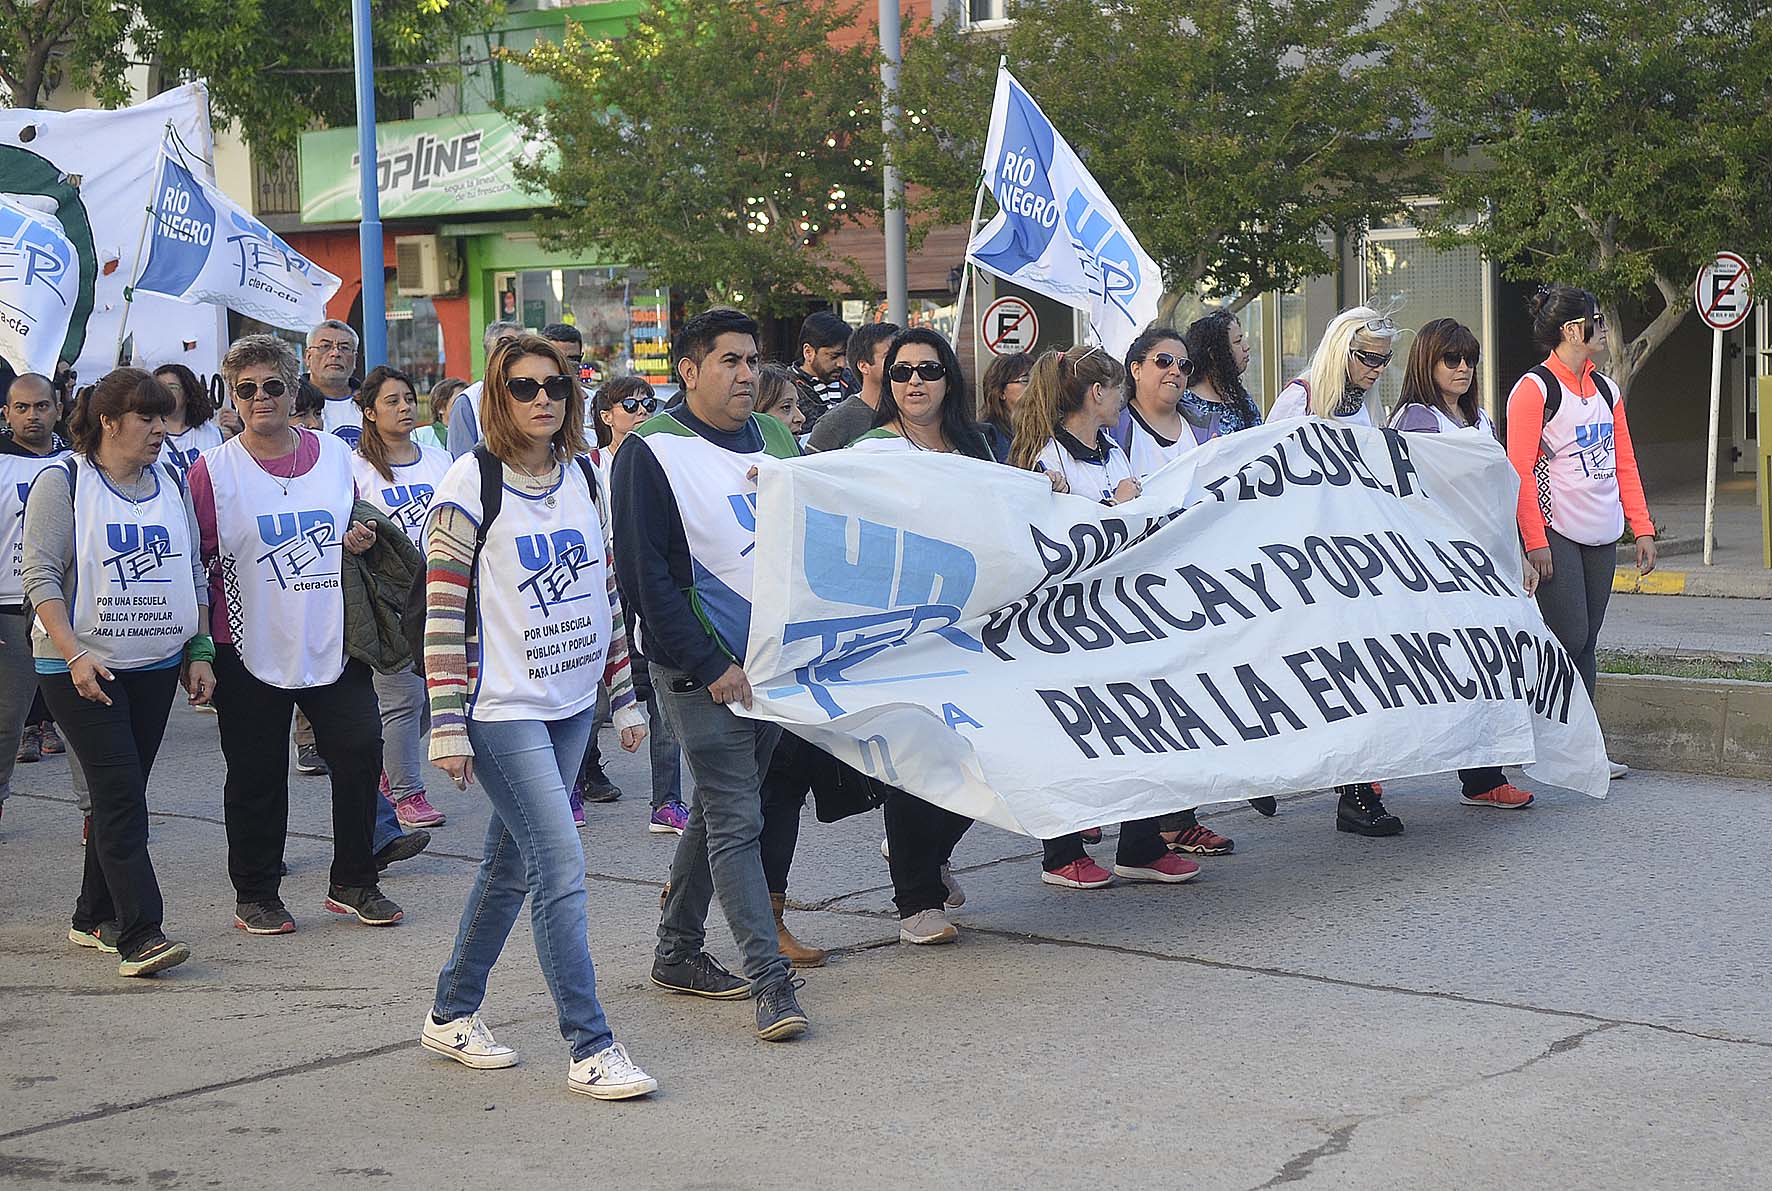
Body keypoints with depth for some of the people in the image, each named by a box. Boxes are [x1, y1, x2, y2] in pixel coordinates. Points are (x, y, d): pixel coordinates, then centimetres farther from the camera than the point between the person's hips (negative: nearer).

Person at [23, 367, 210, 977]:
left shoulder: (170, 482, 11)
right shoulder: (62, 483, -6)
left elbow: (193, 576, 17)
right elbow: (41, 575, -10)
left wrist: (200, 653, 11)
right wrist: (75, 655, -19)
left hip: (156, 665, 6)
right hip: (81, 668, -6)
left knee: (120, 794, 10)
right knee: (120, 793, -13)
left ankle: (95, 917, 22)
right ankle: (139, 934, -17)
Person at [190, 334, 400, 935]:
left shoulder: (335, 454, 6)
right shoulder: (213, 470, -3)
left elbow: (357, 526, 21)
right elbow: (194, 562, 0)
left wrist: (361, 539, -3)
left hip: (333, 642, 3)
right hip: (251, 650, -3)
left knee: (360, 755, 1)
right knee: (256, 778, 5)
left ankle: (353, 884, 18)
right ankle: (256, 896, 18)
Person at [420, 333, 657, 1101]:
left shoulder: (583, 477, 8)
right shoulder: (470, 484, -10)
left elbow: (605, 591, 15)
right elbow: (442, 610, -11)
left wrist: (625, 696, 13)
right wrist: (447, 726, -14)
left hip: (570, 703, 7)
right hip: (501, 711, -7)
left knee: (511, 865, 14)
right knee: (562, 867, -11)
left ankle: (452, 1015, 29)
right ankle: (590, 1048, -7)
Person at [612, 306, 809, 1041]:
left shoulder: (775, 438, 10)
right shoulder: (652, 451, -10)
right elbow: (643, 572, -14)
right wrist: (711, 667, -17)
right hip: (701, 669, -7)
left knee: (719, 808, 15)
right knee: (737, 821, -9)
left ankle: (677, 953, 27)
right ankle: (771, 982, -10)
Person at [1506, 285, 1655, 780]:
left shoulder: (1605, 390, 15)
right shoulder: (1534, 390, -8)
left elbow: (1624, 464, 17)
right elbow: (1519, 471, -13)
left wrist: (1642, 528, 11)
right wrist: (1535, 541, -17)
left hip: (1601, 535, 7)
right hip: (1557, 533, -7)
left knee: (1584, 643, 8)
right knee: (1569, 640, -9)